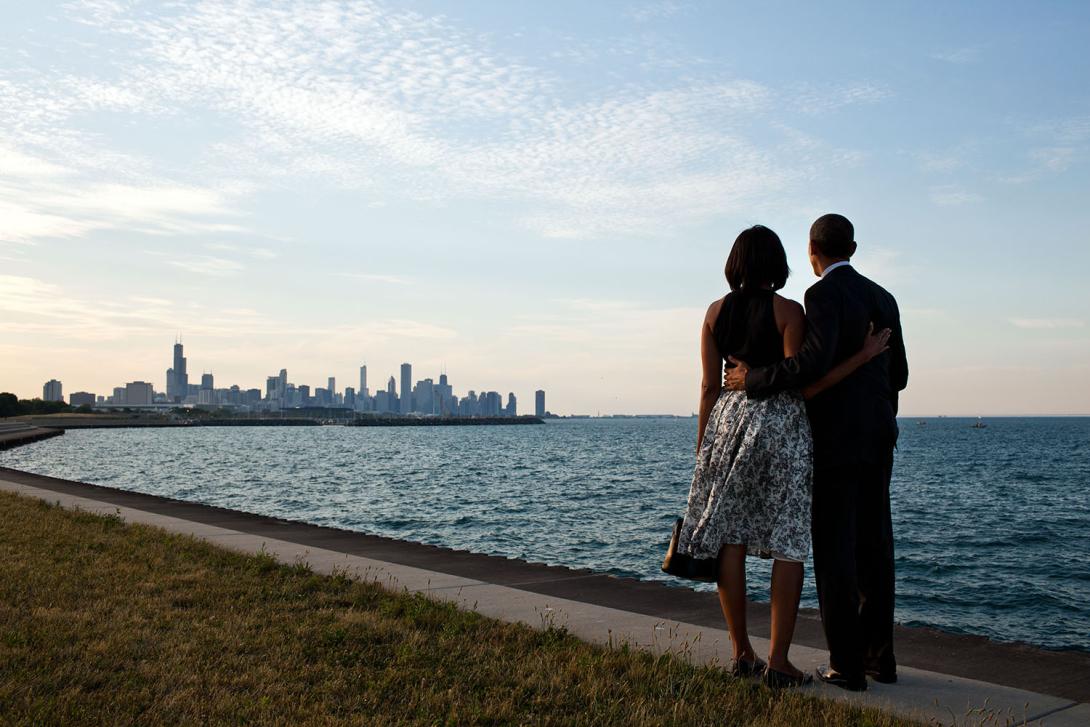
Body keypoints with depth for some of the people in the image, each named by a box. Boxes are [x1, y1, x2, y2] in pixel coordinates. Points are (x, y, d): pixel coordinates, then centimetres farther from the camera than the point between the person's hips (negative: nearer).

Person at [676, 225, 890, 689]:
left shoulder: (716, 312, 5)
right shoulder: (788, 312, -7)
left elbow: (709, 388, 5)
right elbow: (801, 387, -13)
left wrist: (702, 448, 12)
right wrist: (862, 356, -9)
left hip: (728, 422, 4)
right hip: (781, 426, -4)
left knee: (730, 539, 10)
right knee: (789, 545, 2)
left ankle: (741, 652, 16)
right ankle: (778, 662, 3)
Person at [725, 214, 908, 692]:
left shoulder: (824, 294, -11)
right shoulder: (882, 298, 13)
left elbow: (815, 359, -26)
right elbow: (897, 375, 15)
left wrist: (755, 379, -16)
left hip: (834, 441, -8)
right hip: (877, 439, 8)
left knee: (835, 552, -2)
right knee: (873, 548, 12)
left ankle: (847, 665, 2)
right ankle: (879, 656, 18)